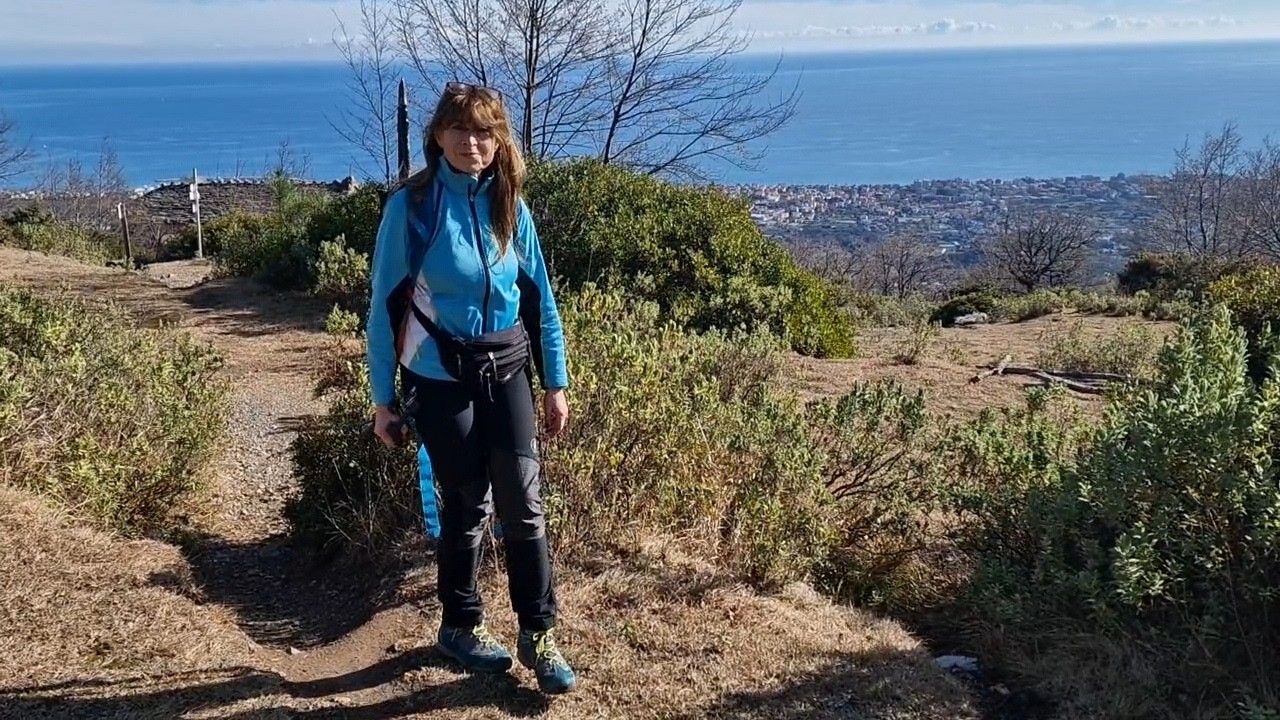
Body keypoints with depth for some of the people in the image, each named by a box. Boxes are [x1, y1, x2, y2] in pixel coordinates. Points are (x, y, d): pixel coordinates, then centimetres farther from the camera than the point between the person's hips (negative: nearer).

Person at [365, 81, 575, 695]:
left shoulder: (510, 209, 2)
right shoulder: (411, 206, -10)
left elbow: (540, 300, 8)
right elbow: (386, 304, -7)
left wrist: (555, 384, 7)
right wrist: (382, 399, -7)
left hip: (507, 369, 3)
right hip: (441, 377, -3)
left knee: (523, 501, -1)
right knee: (466, 505, 6)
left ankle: (538, 635, 12)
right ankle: (461, 626, 27)